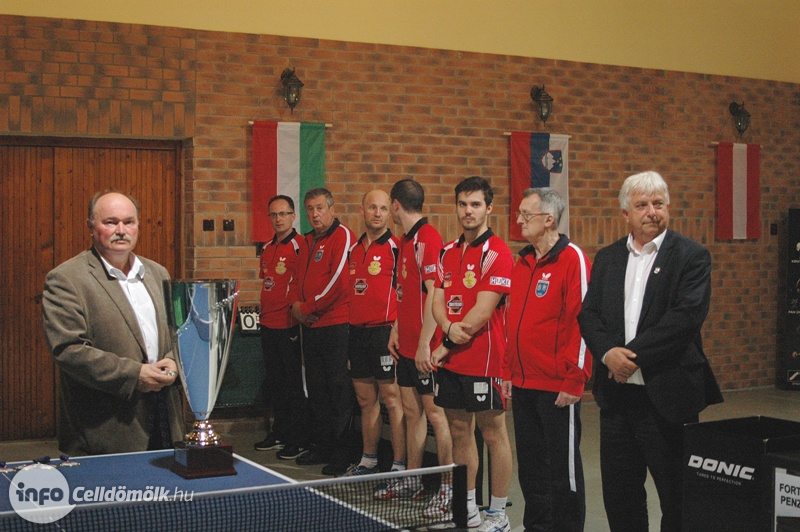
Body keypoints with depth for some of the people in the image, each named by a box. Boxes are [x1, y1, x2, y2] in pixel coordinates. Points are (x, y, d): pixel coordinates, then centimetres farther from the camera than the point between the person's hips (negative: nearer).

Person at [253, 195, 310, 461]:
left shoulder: (300, 245, -10)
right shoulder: (267, 248, 15)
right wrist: (264, 311, 17)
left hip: (290, 325, -8)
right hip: (268, 324, 8)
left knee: (294, 383, -1)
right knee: (275, 382, 15)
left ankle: (299, 439, 7)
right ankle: (279, 433, 26)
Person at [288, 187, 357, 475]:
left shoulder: (343, 236, -9)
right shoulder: (307, 241, 17)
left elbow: (338, 281, -18)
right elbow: (297, 278, 21)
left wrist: (308, 308, -12)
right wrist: (295, 304, 0)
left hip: (335, 325, -9)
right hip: (310, 327, 9)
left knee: (339, 390, -4)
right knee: (316, 388, 15)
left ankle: (342, 453, 2)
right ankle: (320, 446, 26)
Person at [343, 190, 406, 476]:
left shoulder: (395, 247, -7)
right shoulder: (354, 249, 14)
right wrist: (352, 326, 17)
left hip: (384, 332, -7)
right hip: (357, 332, 7)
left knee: (392, 400, -5)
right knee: (366, 400, 15)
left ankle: (399, 467, 0)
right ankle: (368, 461, 25)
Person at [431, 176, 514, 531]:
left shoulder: (497, 252, -10)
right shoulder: (448, 252, 12)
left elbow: (482, 311, -16)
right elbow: (438, 301, 8)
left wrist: (448, 345, -10)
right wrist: (449, 328, -13)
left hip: (484, 359, -7)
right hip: (452, 359, 7)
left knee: (493, 433, 3)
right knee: (459, 431, 14)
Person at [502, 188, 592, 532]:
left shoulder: (572, 260, -10)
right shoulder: (523, 263, 12)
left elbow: (582, 322, -15)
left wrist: (574, 381, -17)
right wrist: (509, 372, 15)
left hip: (557, 387, -7)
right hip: (523, 384, 7)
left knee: (562, 463, 4)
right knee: (530, 462, 14)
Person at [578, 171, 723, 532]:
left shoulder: (691, 257, -4)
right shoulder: (607, 258, 12)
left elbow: (686, 316, -16)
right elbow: (588, 314, 5)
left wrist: (634, 355, -18)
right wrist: (608, 353, -13)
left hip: (666, 395, -5)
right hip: (616, 394, 5)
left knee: (677, 496, 4)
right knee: (618, 493, 13)